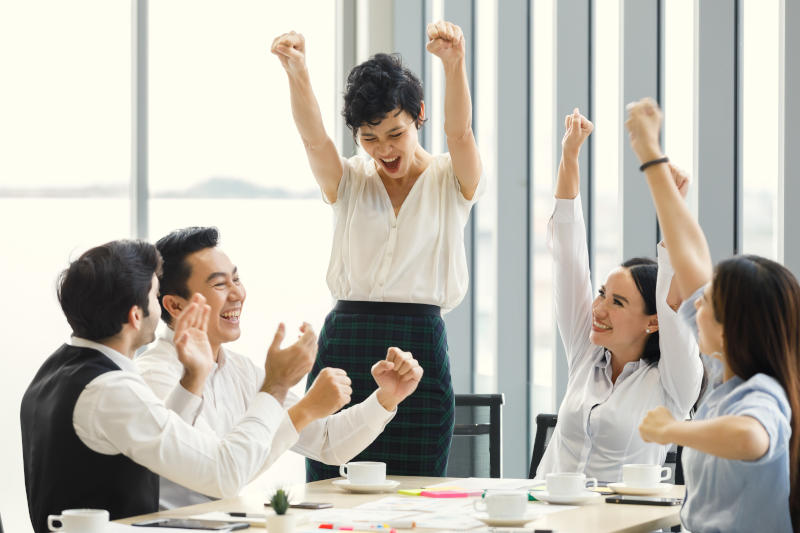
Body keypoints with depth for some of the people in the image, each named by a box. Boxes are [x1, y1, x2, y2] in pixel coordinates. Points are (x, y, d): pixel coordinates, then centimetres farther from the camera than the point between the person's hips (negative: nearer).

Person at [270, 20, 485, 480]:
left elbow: (459, 132, -15)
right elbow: (313, 137, -8)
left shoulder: (451, 182, 6)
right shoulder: (349, 182, 10)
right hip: (345, 344, 2)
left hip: (420, 346, -2)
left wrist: (455, 64, -35)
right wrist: (296, 71, -29)